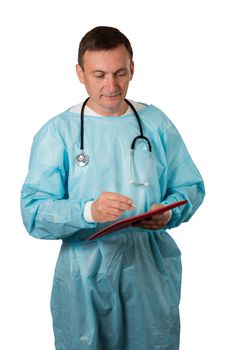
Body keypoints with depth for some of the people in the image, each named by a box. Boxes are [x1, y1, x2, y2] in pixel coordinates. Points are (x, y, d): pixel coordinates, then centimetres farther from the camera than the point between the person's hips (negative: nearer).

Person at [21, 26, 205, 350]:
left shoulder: (157, 123, 4)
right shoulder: (57, 132, -5)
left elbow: (191, 186, 7)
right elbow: (33, 214, -13)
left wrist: (169, 213, -15)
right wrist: (88, 211, -30)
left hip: (153, 271, 2)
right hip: (85, 276, -2)